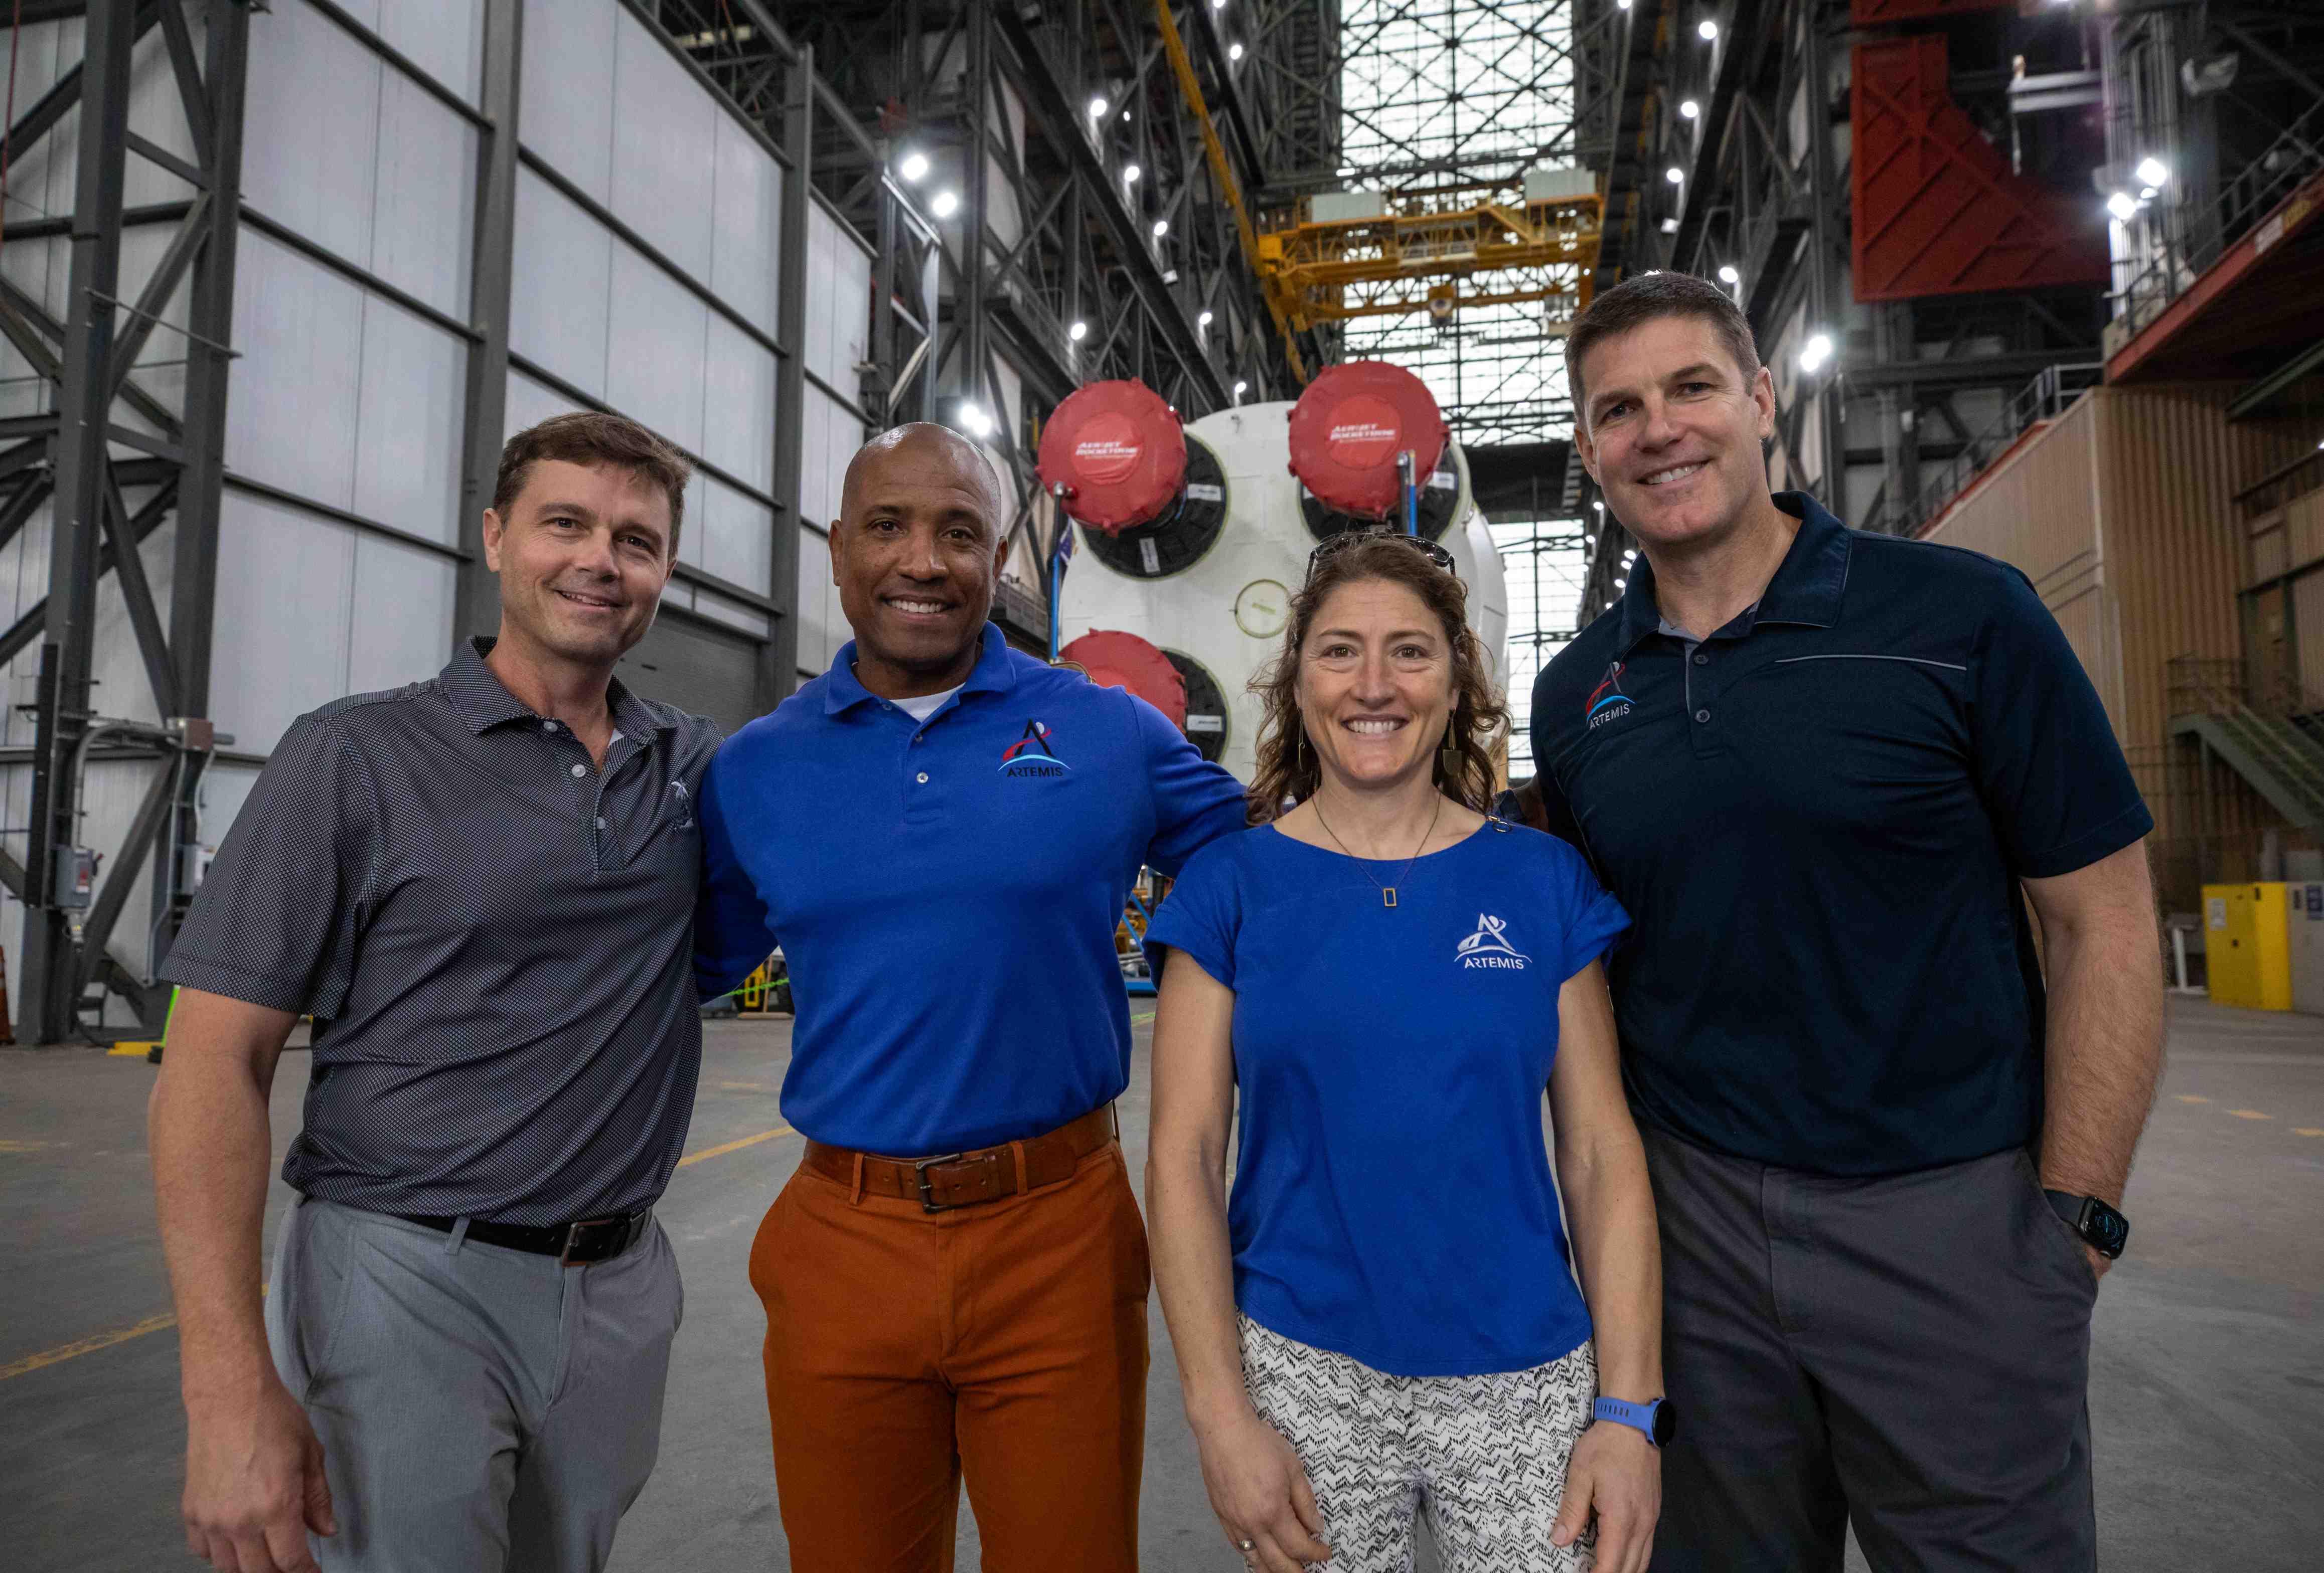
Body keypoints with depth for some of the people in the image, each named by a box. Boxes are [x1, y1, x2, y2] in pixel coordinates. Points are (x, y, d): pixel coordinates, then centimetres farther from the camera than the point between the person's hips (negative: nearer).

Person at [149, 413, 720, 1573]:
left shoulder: (695, 768, 4)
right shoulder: (355, 758, -7)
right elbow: (215, 1063, -10)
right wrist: (229, 1388, -18)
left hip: (622, 1292, 5)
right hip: (406, 1289, -4)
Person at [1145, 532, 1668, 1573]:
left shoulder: (1543, 881, -1)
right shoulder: (1230, 885, -4)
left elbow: (1600, 1152, -1)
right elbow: (1184, 1155, -5)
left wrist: (1630, 1410, -5)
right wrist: (1220, 1415, -9)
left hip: (1524, 1379, 1)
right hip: (1301, 1370, 0)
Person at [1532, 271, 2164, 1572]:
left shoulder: (1964, 615, -8)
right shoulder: (1575, 693, 3)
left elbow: (2102, 924, -5)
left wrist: (2074, 1221, -8)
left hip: (1951, 1215, -3)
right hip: (1690, 1217, 4)